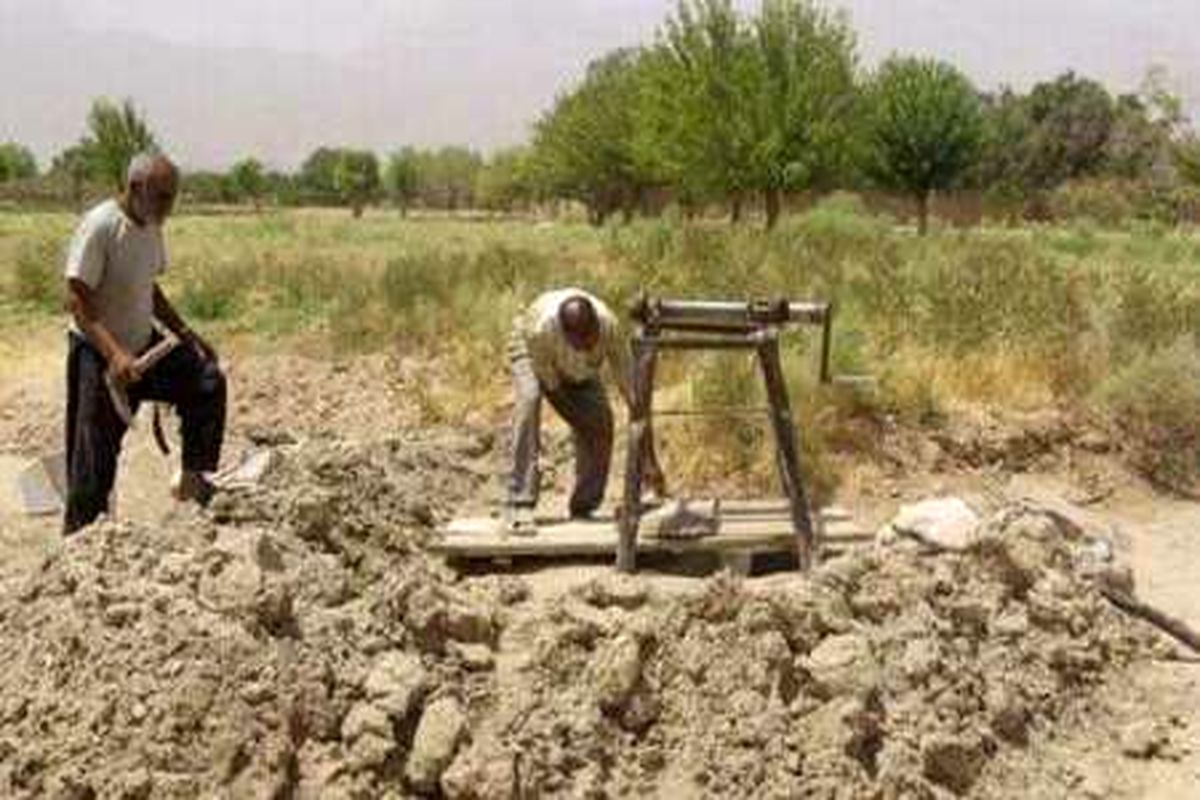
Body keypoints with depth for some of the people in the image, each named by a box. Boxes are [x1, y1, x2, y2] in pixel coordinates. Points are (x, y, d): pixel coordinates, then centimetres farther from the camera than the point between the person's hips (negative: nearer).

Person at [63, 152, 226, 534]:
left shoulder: (152, 227, 3)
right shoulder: (99, 226, -22)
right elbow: (77, 300, -25)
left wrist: (186, 334, 9)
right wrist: (114, 354, -35)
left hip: (143, 344, 8)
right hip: (98, 355, -7)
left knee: (207, 381, -1)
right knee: (95, 459, -1)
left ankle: (193, 478, 12)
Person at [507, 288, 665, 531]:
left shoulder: (609, 326, -36)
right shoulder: (540, 329, -44)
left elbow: (632, 390, -33)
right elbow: (550, 383, -28)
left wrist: (649, 460, -33)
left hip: (578, 370, 3)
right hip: (530, 353, -3)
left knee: (601, 420, -16)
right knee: (529, 401, -32)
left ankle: (584, 507, 2)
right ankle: (521, 506, -31)